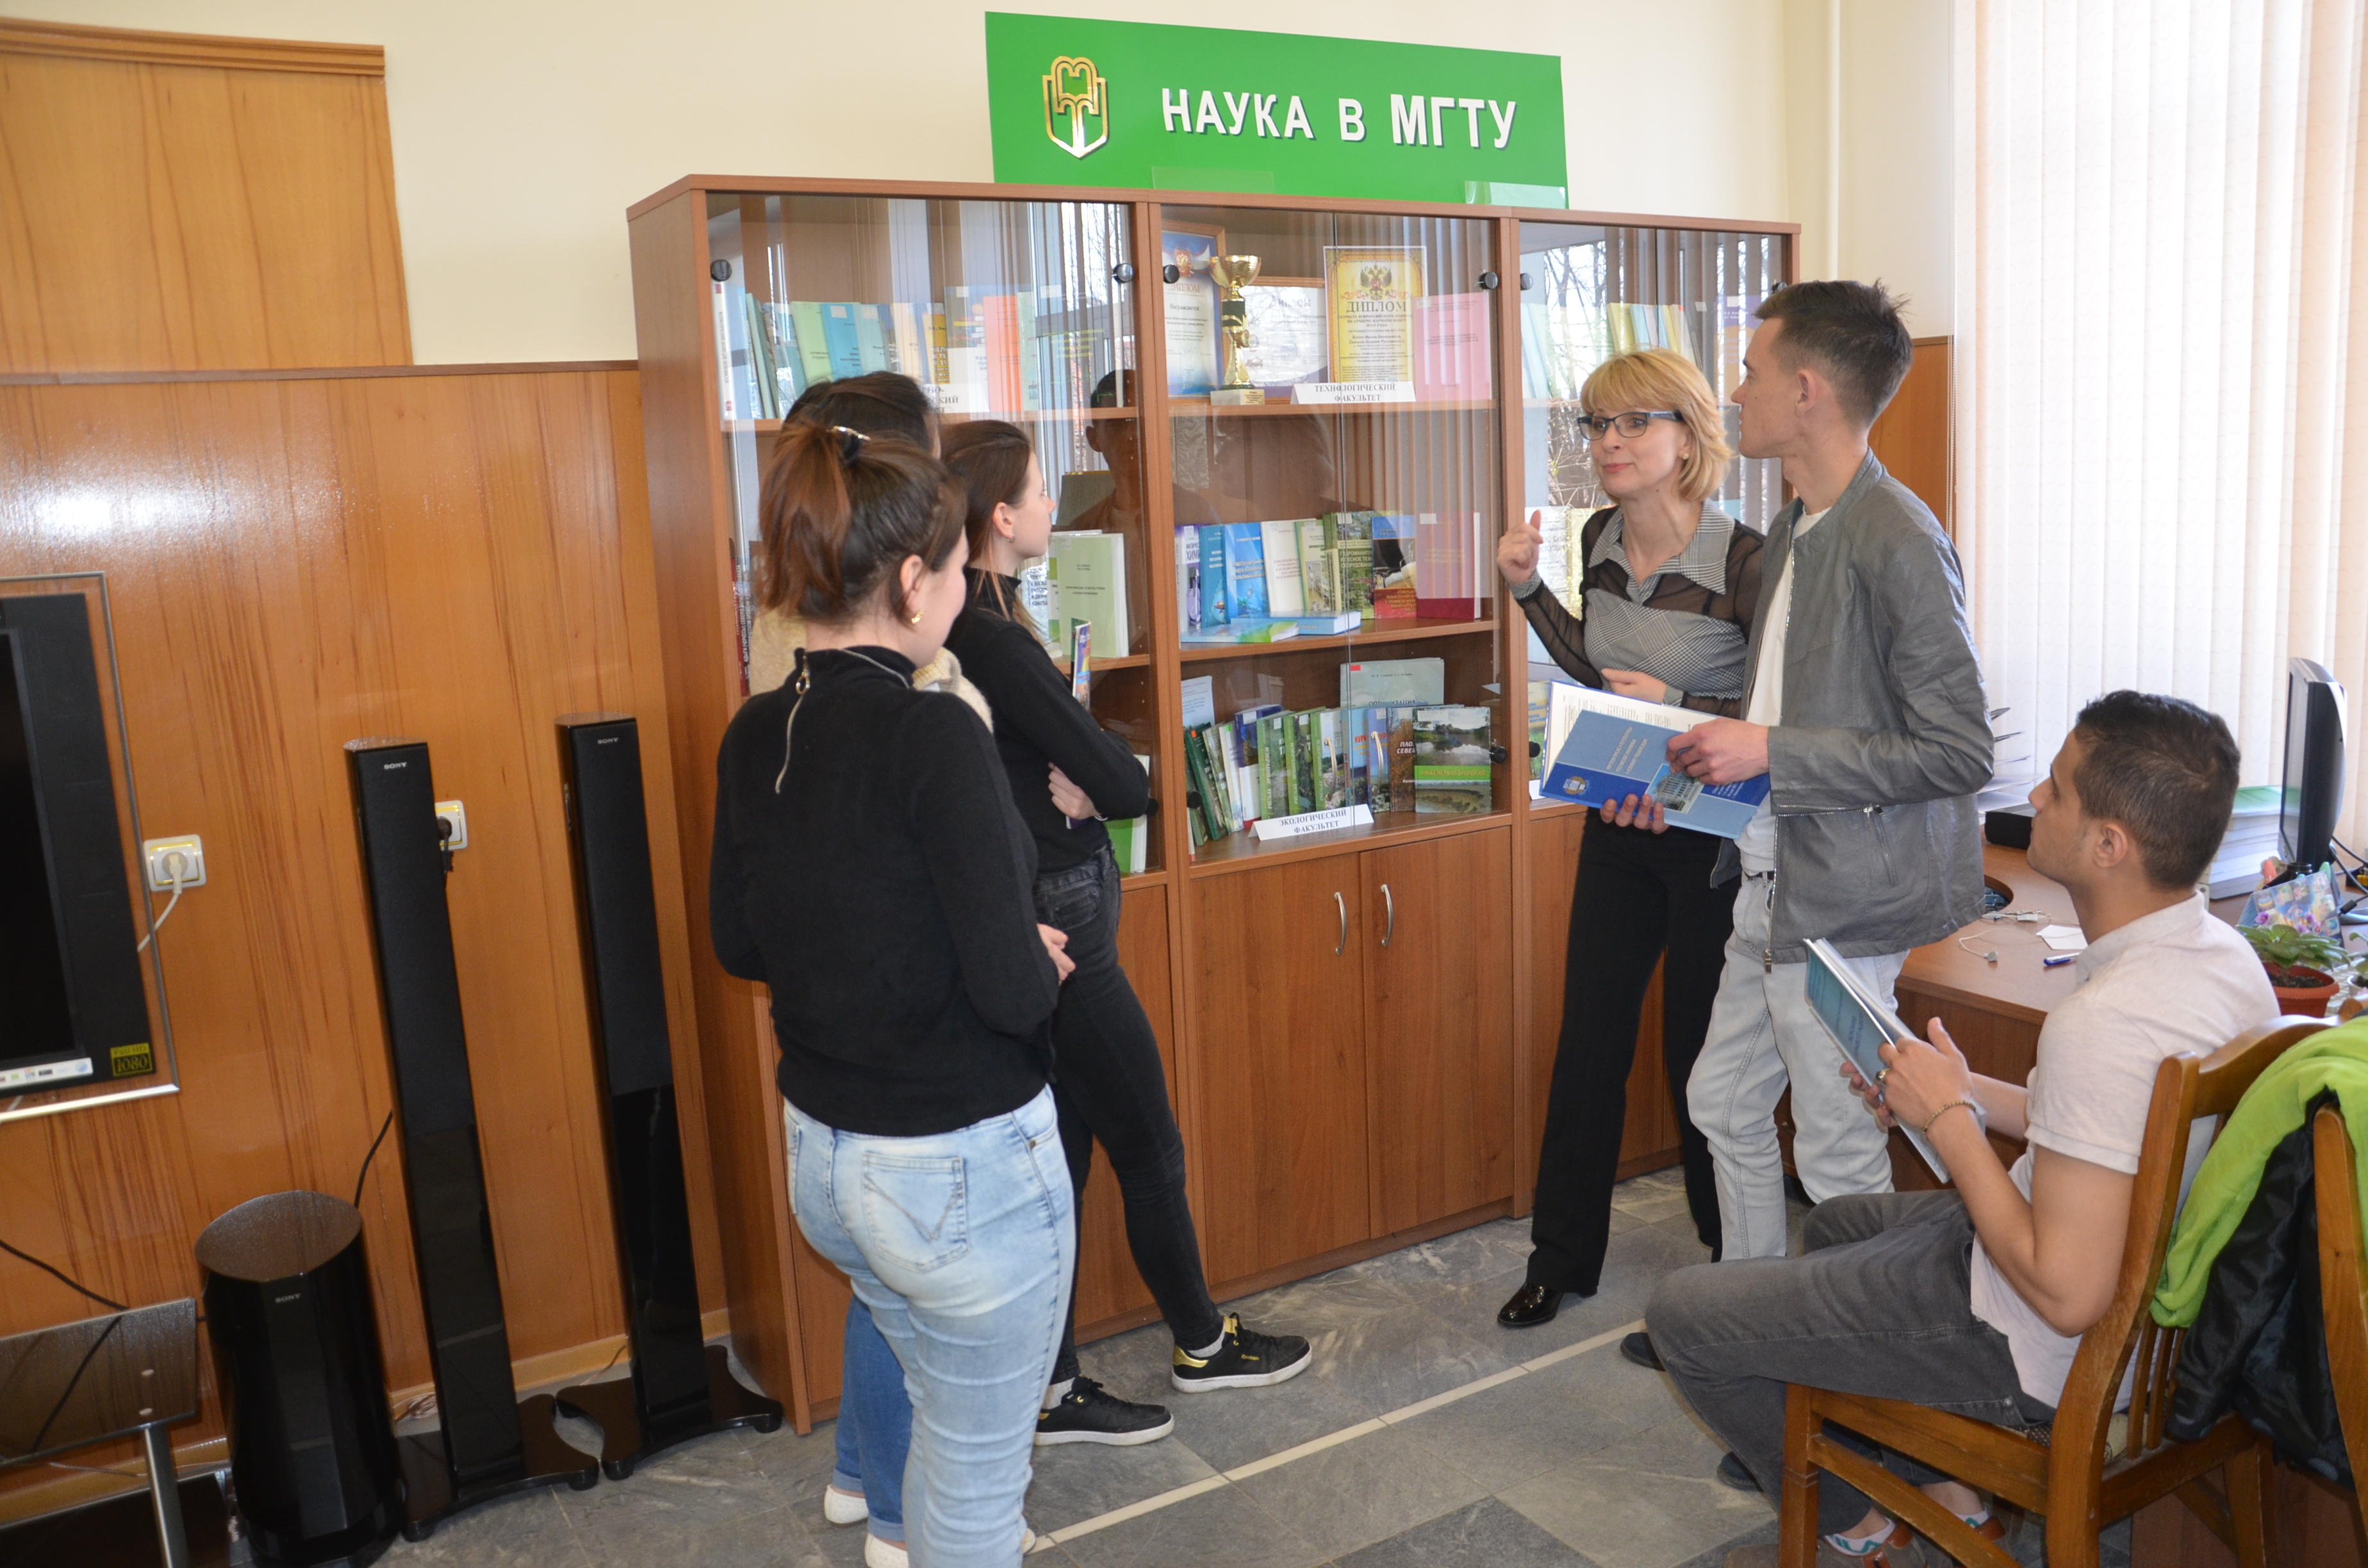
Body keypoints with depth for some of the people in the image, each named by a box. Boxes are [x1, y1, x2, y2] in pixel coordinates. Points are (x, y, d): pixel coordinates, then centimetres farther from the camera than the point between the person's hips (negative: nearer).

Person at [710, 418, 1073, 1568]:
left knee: (946, 1420, 30)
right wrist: (1040, 961, -3)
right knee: (980, 1470, 15)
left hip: (823, 1155, 7)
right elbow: (1012, 990, -24)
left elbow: (742, 942, 9)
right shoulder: (933, 732, -24)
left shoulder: (755, 734, -2)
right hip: (963, 1170, -7)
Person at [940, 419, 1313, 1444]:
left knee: (1059, 1158, 15)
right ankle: (1202, 1344, 31)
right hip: (1058, 921, -9)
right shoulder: (991, 640, -22)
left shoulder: (972, 626, 8)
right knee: (1150, 1149, 9)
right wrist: (1086, 788, -1)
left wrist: (1065, 787, -10)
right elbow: (1126, 784, -20)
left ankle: (1053, 1389, 26)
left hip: (1040, 912, 9)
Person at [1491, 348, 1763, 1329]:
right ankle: (1563, 1257, 27)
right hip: (1620, 828, 6)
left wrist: (1680, 709, -26)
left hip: (1712, 838, -6)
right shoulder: (1601, 539, 1)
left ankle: (1737, 1255, 33)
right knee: (1588, 1041, 11)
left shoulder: (1742, 562, -19)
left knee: (1702, 1048, 9)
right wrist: (1528, 590, 4)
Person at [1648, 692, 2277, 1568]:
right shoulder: (2224, 954, -4)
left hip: (2039, 1360, -10)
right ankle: (1949, 1498, 28)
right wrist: (1969, 1094, 2)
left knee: (1681, 1314, 0)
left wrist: (1949, 1119, -21)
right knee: (1836, 1224, 32)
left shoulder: (2105, 1024, -35)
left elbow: (2067, 1295, -32)